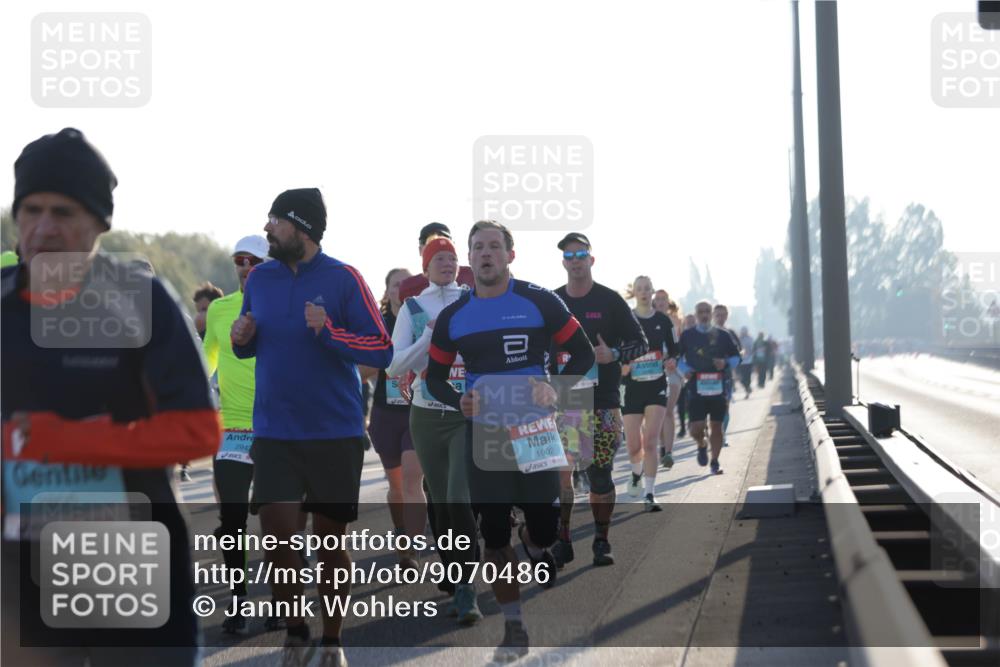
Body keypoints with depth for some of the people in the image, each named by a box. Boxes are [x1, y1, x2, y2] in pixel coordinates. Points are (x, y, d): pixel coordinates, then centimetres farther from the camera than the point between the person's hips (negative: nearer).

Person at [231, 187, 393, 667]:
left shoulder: (343, 279, -7)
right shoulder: (259, 279, 6)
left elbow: (382, 351, -9)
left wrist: (329, 331, -22)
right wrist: (241, 339, -3)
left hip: (336, 433, -3)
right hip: (275, 432, 3)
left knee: (331, 539, 7)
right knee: (276, 534, -4)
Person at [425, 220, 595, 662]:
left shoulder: (539, 302, -3)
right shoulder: (453, 317, 5)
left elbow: (583, 353, 2)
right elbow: (435, 376, 12)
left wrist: (557, 389, -15)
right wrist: (459, 402, -8)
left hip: (534, 430, -2)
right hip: (483, 435, 2)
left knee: (545, 523, -4)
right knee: (494, 533, 1)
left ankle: (534, 545, 34)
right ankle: (514, 629, 11)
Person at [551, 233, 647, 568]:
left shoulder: (610, 301, 2)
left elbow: (640, 343, 4)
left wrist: (613, 355, -14)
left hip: (601, 404, -2)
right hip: (560, 402, 2)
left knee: (600, 474, 1)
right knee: (558, 471, -5)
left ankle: (601, 541, 12)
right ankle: (562, 541, 2)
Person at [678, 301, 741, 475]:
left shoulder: (722, 335, 6)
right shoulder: (687, 336, 4)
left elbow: (736, 357, 12)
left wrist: (726, 364, -8)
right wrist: (684, 369, -8)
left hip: (718, 387, 1)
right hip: (696, 388, -1)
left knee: (717, 426, 4)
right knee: (696, 427, -9)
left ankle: (715, 461, 16)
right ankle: (701, 446, 24)